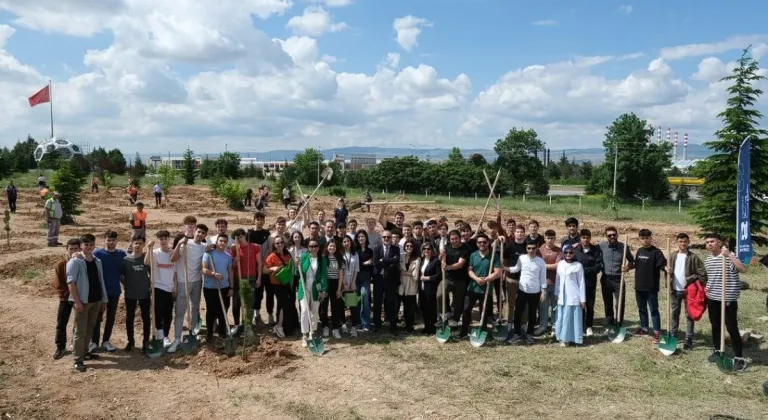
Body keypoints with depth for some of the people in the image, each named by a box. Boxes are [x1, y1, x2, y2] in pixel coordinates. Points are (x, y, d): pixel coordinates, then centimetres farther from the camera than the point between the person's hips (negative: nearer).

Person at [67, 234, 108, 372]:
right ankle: (78, 360, 0)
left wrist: (104, 300, 13)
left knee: (89, 328, 16)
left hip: (96, 300, 6)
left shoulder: (97, 262, 10)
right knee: (80, 330, -4)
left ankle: (84, 352, 30)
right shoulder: (75, 261, -9)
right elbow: (71, 282, -13)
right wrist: (76, 301, -18)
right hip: (82, 301, -6)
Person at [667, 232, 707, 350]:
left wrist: (691, 279, -14)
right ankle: (672, 336, 25)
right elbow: (668, 269, 15)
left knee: (689, 315, 4)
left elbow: (702, 273, -11)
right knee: (674, 313, 14)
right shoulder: (672, 255, 4)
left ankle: (689, 340, 9)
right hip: (675, 290, 4)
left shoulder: (693, 257, -9)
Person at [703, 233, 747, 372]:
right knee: (715, 326, 16)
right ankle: (717, 350, 31)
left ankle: (739, 358, 5)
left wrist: (729, 255, -32)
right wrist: (706, 290, 17)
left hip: (728, 298, -6)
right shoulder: (707, 260, 8)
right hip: (712, 298, 6)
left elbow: (743, 269, -30)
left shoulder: (729, 257, -13)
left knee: (732, 328, -3)